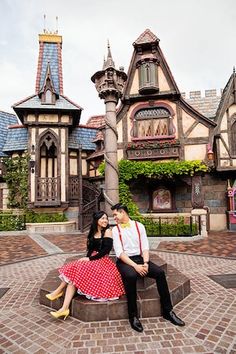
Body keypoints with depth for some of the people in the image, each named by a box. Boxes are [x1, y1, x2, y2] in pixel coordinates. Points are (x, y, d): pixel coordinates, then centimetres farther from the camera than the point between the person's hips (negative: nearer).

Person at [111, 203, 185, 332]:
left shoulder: (139, 226, 6)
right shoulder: (115, 230, -1)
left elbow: (145, 247, 2)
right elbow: (119, 252, -10)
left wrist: (145, 263, -15)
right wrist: (135, 266, -20)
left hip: (139, 258, 3)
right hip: (124, 261, -3)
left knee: (160, 272, -18)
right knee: (131, 276, -34)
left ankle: (167, 311, 0)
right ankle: (133, 316, -16)